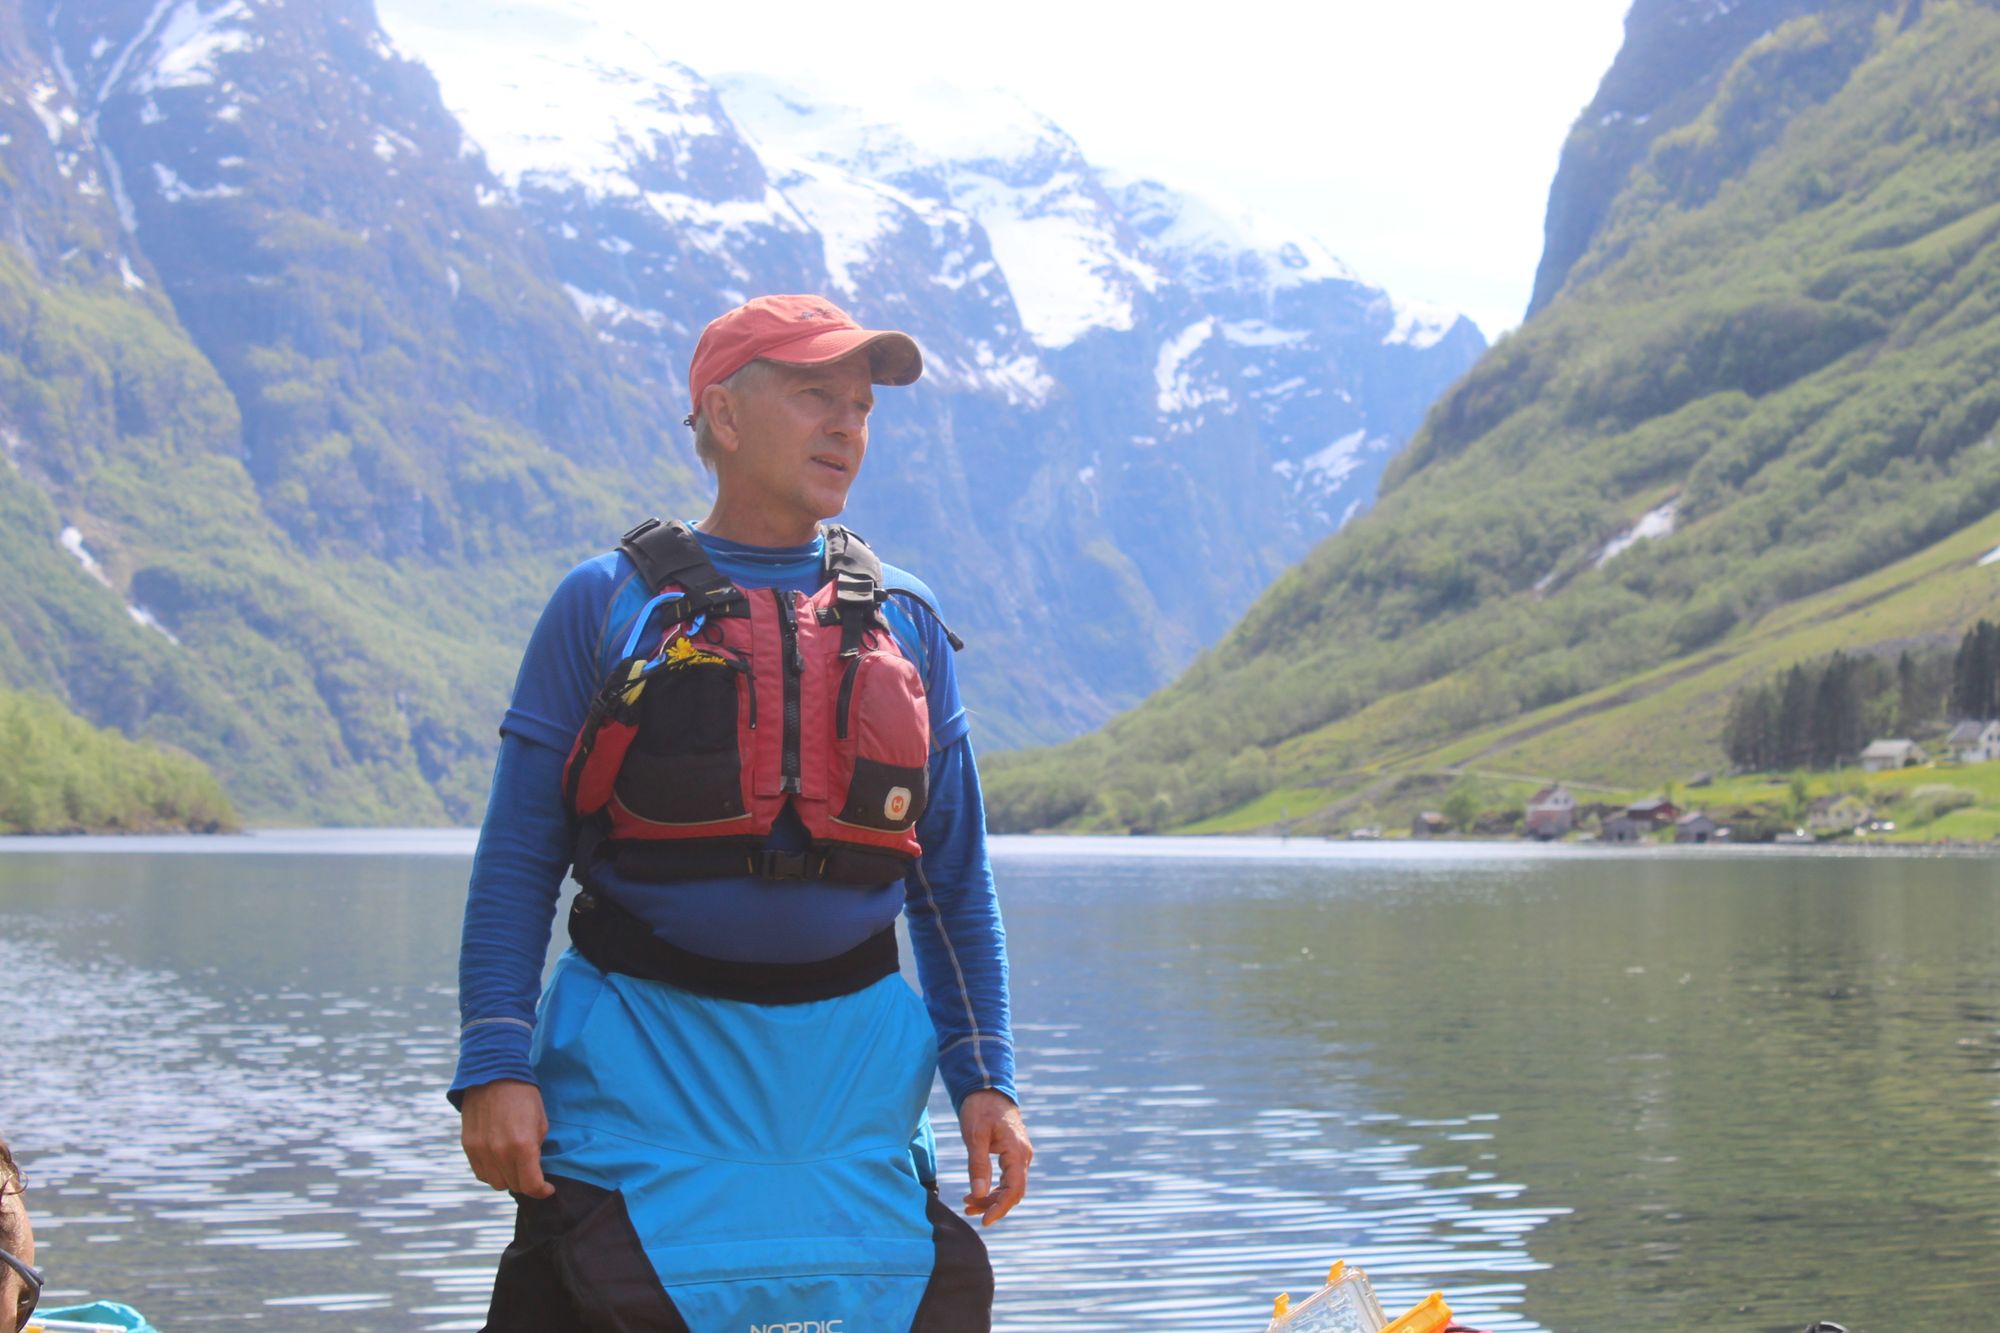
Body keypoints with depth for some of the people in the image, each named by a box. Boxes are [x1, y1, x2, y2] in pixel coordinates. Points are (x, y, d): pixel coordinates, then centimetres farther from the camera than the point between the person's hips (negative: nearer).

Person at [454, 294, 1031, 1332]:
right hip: (637, 1069, -3)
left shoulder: (905, 622, 12)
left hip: (853, 1075, 3)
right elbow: (517, 859, 1)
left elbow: (955, 876, 14)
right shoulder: (609, 605, 3)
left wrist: (984, 1079, 7)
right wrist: (494, 1066, -9)